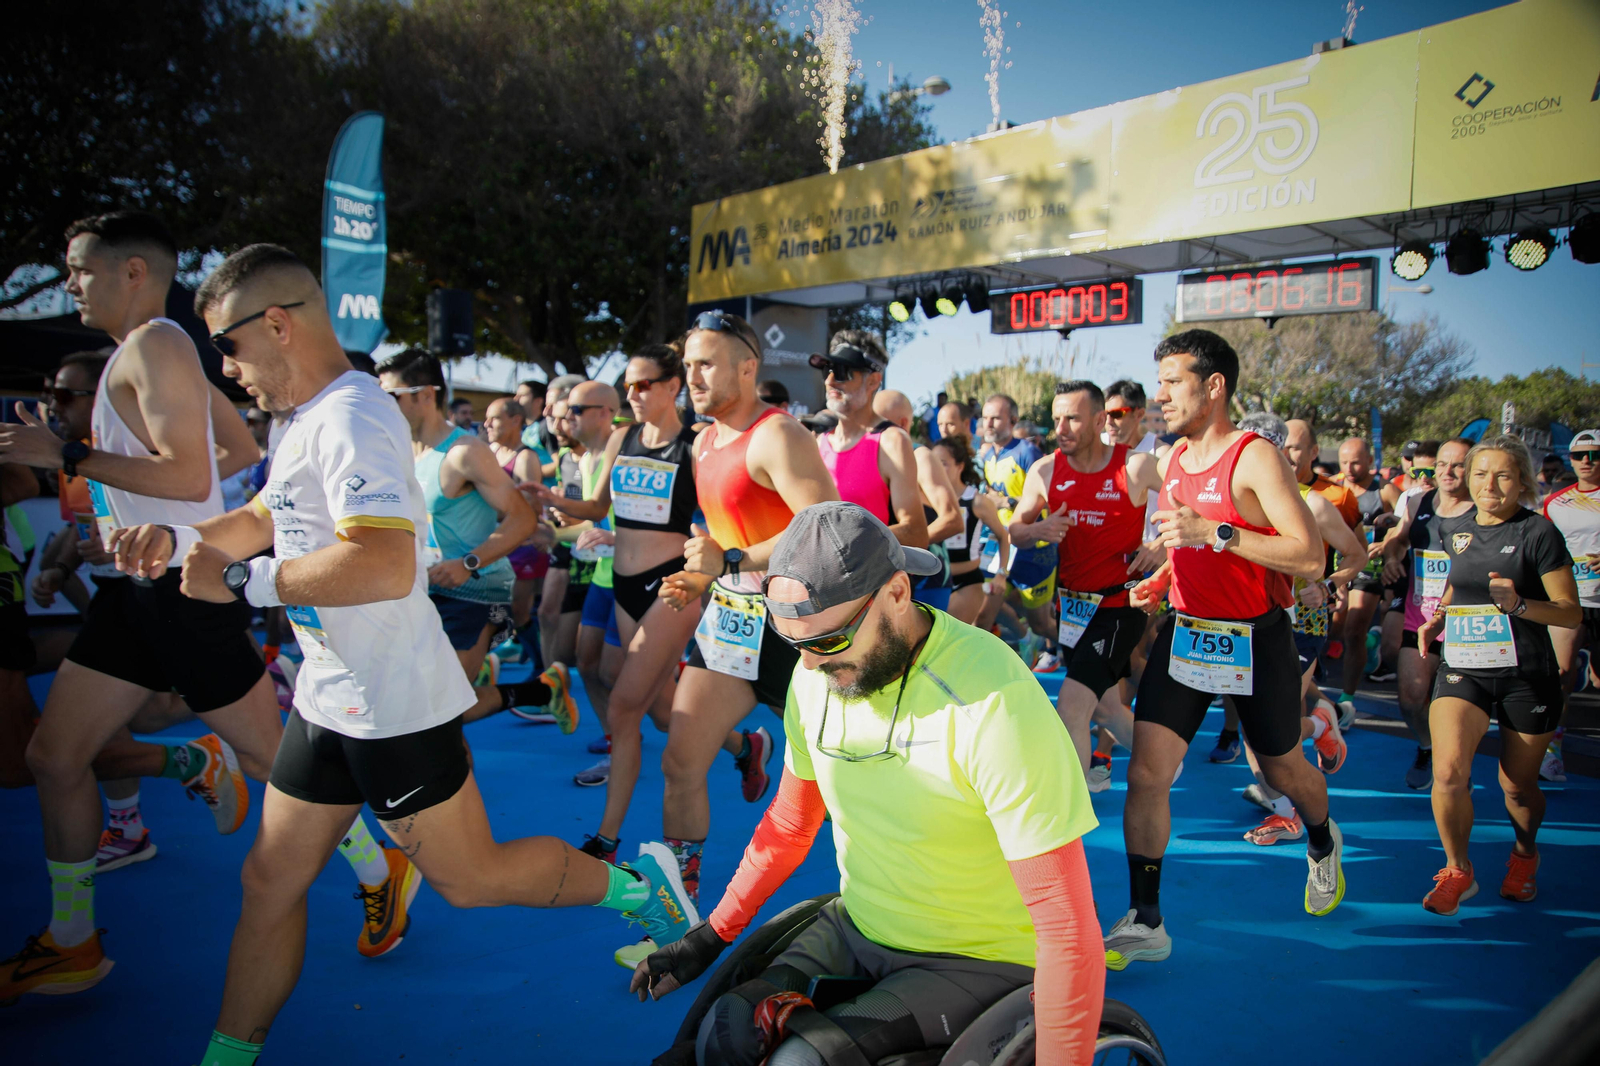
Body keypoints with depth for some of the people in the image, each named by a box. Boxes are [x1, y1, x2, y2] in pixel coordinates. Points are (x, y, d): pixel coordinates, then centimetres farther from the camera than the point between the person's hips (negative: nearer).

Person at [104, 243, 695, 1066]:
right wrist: (179, 542, 7)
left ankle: (635, 883, 21)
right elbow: (267, 518, 25)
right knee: (271, 879, 15)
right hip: (330, 697, 9)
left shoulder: (351, 419, -21)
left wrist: (241, 581, -24)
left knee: (467, 879, 4)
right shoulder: (311, 419, 12)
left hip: (392, 705, -9)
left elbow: (385, 567, -33)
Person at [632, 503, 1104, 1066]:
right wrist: (709, 937, 9)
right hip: (856, 929, 5)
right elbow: (790, 824, 9)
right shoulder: (816, 675, -6)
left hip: (976, 964, -5)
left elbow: (1067, 928, -26)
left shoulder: (992, 703, -28)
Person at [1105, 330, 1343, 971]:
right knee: (1145, 774, -6)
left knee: (1282, 770, 17)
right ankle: (1144, 923, 4)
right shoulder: (1173, 459, 6)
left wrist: (1213, 532, -29)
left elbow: (1310, 558, -23)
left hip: (1253, 640, -5)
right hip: (1186, 632, 5)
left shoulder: (1254, 457, -16)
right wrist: (1161, 579, 4)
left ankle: (1322, 844, 52)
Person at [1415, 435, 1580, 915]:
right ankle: (1458, 870, 6)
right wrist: (1438, 617, 6)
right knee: (1449, 771, -17)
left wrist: (1518, 604, -25)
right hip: (1463, 668, 3)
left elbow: (1572, 613, -7)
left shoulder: (1539, 533, -8)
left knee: (1518, 786, 12)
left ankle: (1524, 855, 45)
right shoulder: (1457, 530, 6)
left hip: (1527, 675, -3)